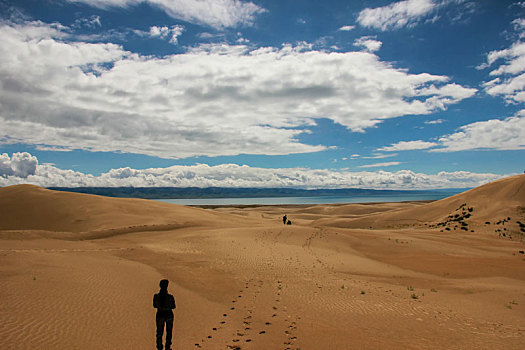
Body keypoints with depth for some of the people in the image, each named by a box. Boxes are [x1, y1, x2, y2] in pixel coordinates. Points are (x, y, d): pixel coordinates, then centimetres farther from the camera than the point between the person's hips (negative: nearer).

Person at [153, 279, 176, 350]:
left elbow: (155, 306, -2)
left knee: (159, 333, 17)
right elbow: (173, 307, -9)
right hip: (169, 315, -1)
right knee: (169, 332, 21)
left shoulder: (156, 296, -18)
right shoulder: (170, 297, -22)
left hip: (160, 315, 1)